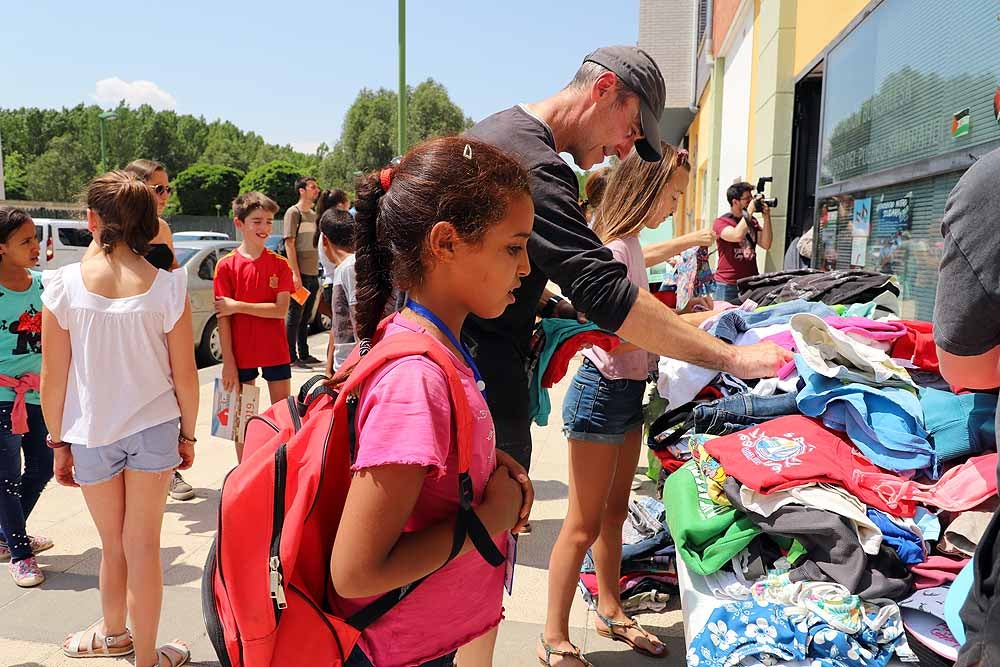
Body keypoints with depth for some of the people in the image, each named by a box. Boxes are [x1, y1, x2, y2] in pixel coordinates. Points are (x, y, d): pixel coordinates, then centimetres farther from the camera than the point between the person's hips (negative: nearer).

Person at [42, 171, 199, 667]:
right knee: (144, 546, 12)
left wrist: (58, 441, 7)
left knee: (113, 545, 20)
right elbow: (185, 375, -7)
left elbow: (54, 377, -7)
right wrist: (188, 433, 8)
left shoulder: (64, 285, -12)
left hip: (91, 433, 1)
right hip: (155, 428, 0)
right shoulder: (167, 286, -12)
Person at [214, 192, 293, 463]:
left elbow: (281, 310, -11)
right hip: (241, 354, -1)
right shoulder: (226, 265, -5)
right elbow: (223, 318, -7)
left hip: (276, 353, 1)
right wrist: (228, 362, -10)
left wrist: (237, 305, -16)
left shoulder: (280, 264, -1)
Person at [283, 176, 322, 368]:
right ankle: (291, 357, 2)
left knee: (305, 316, 14)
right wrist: (295, 273, -20)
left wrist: (317, 272, 14)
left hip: (313, 273, 8)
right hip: (299, 274, -8)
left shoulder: (313, 214, 17)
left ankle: (304, 355, 21)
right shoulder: (293, 212, -7)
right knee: (295, 316, -3)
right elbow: (289, 244, -13)